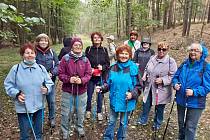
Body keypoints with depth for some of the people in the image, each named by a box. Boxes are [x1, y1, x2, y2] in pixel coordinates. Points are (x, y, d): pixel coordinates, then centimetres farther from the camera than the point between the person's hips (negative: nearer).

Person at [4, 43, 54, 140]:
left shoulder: (41, 68, 0)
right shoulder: (16, 69, -8)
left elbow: (49, 82, 5)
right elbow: (8, 84, -1)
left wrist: (46, 89, -15)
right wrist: (17, 94, -16)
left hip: (39, 106, 3)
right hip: (23, 107, -2)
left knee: (38, 132, 21)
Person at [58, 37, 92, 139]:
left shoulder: (85, 59, 1)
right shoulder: (65, 58, -4)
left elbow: (88, 74, -1)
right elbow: (61, 74, -4)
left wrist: (82, 80, -19)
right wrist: (69, 79, -21)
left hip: (82, 91, 2)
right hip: (67, 91, -2)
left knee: (81, 112, 15)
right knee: (66, 113, 7)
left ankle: (80, 127, 40)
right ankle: (65, 131, 30)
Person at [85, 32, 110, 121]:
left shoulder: (104, 50, 5)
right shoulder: (88, 49, 1)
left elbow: (108, 63, 6)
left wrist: (103, 67, -13)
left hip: (101, 76, 1)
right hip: (90, 76, -1)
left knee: (100, 95, 8)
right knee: (89, 94, 8)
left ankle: (99, 112, 25)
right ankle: (88, 110, 30)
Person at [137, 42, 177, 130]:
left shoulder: (171, 61, -12)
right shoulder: (152, 58, 5)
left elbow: (173, 76, -13)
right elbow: (147, 69, 19)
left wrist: (163, 80, -24)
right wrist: (145, 76, 1)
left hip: (161, 90, -4)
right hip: (149, 88, 4)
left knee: (159, 108, 14)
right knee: (146, 105, 16)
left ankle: (157, 124, 37)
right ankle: (143, 120, 38)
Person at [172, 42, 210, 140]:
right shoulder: (184, 64, 1)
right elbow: (175, 76, 9)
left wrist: (194, 92, -26)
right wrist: (175, 84, -12)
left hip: (195, 102, -5)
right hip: (181, 99, 5)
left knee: (190, 127, 7)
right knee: (180, 123, 23)